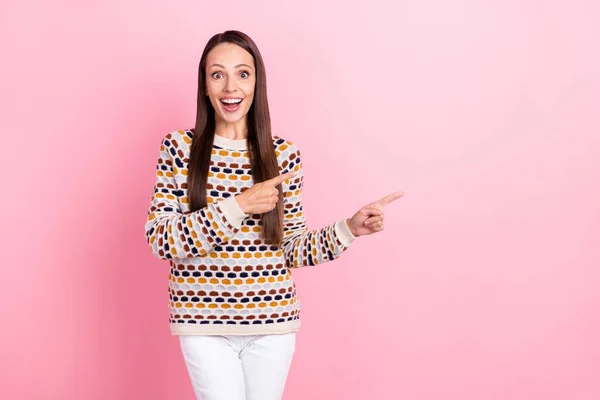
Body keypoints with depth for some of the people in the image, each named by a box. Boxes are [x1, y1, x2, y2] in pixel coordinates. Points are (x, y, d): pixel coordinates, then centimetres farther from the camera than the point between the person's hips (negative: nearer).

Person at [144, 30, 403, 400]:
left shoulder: (284, 155, 0)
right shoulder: (179, 148, -4)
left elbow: (291, 249, 5)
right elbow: (160, 240, -11)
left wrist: (350, 228, -8)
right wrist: (237, 207, -19)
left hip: (272, 323, 2)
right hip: (205, 324, -2)